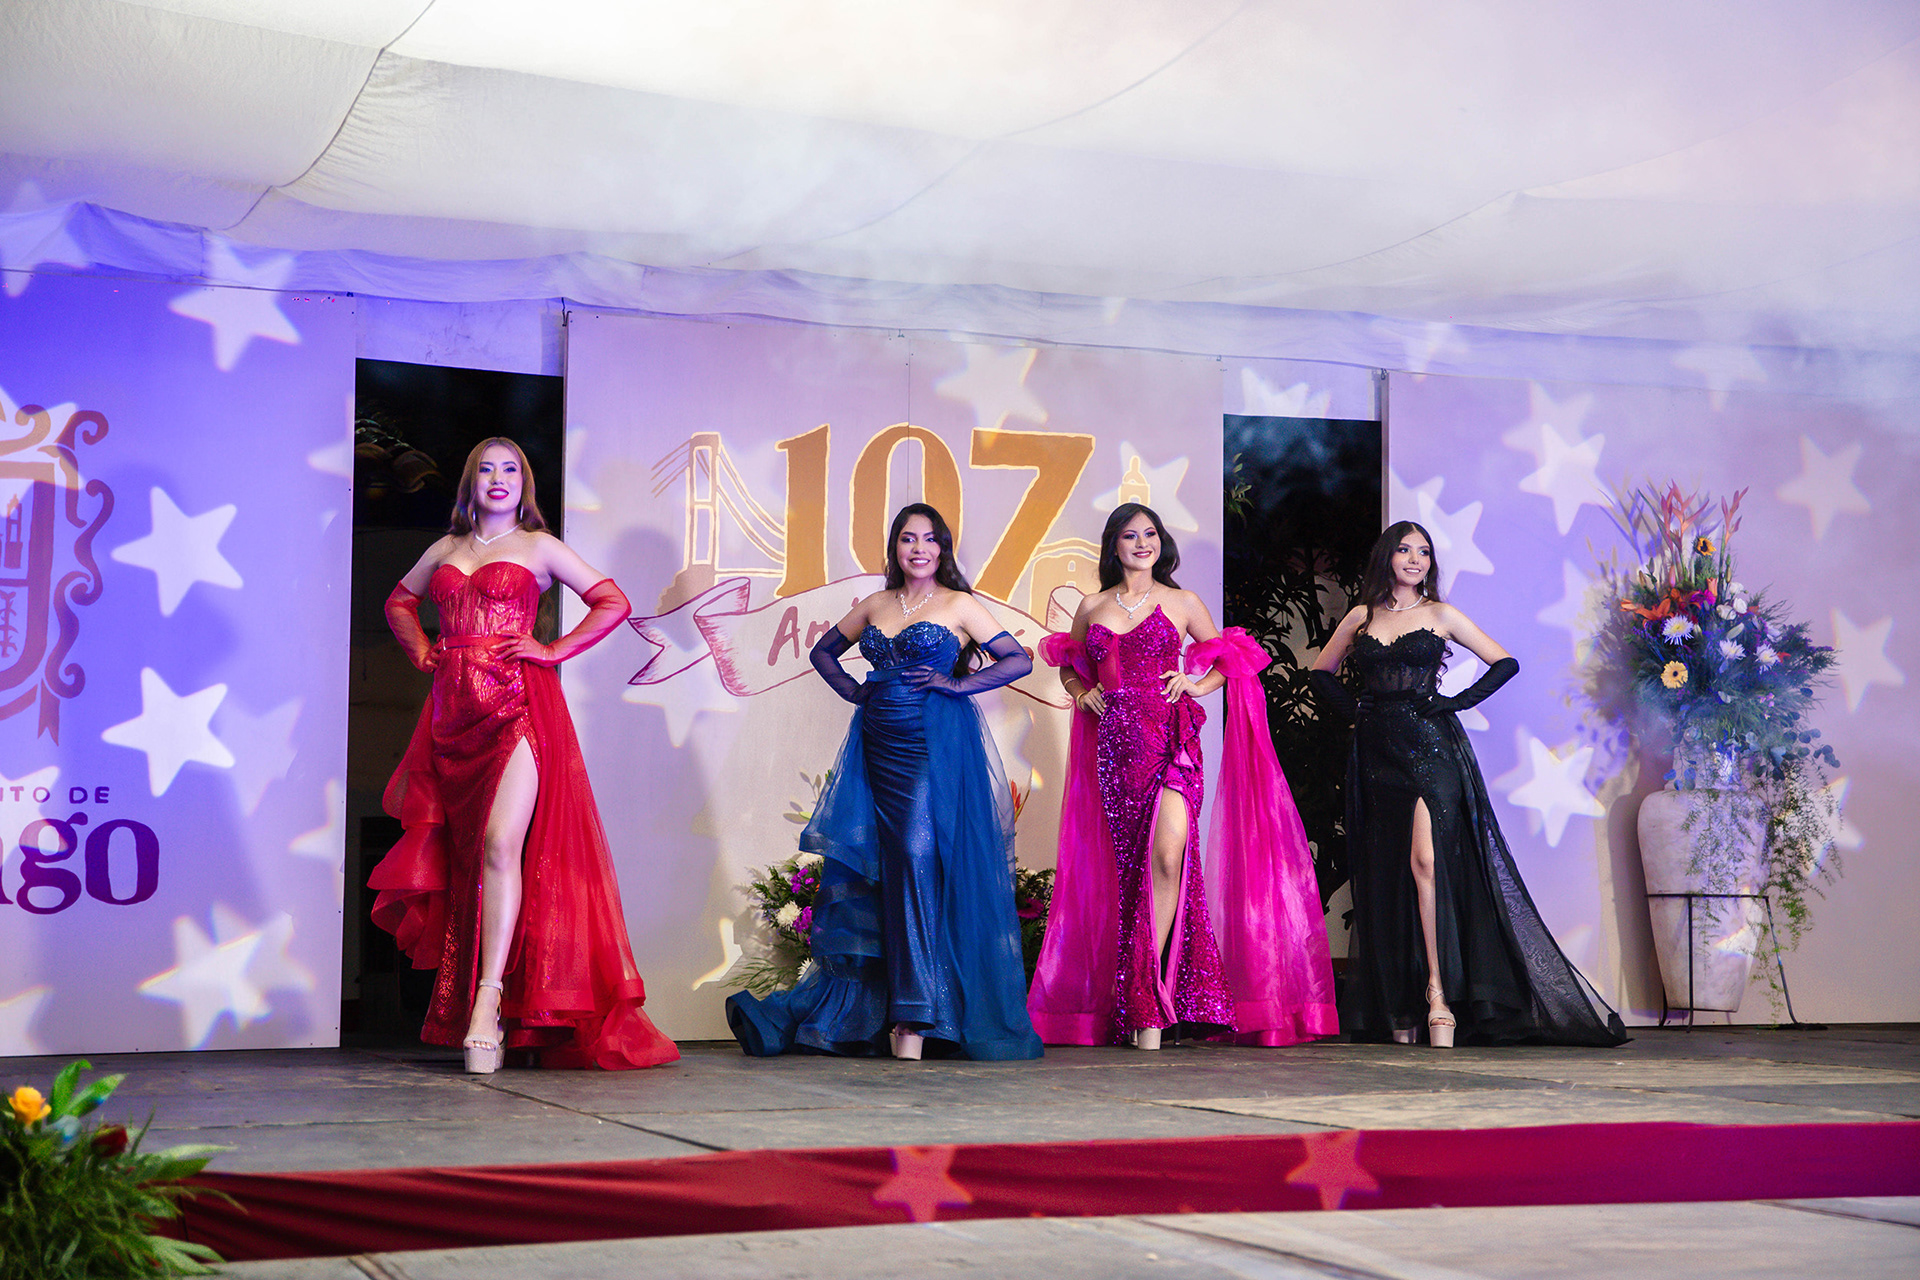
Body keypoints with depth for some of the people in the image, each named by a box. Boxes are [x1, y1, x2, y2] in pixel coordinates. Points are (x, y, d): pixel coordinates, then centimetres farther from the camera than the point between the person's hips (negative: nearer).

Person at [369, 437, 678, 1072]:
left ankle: (489, 998, -25)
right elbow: (399, 601, 36)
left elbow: (614, 602, 5)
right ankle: (475, 1012, 6)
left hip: (517, 704, -4)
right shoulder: (445, 550, 19)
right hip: (453, 707, 5)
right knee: (463, 854, 2)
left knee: (501, 844, -20)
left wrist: (554, 650, -2)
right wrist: (420, 648, 18)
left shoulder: (539, 547, 8)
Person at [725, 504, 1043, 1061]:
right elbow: (824, 651, 28)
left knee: (918, 859, -14)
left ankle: (914, 1018, -12)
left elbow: (1019, 660, -1)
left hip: (935, 746, -5)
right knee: (871, 870, 3)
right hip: (880, 746, 5)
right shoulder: (875, 606, 15)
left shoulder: (959, 605, 2)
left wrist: (958, 684, -9)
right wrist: (854, 692, 12)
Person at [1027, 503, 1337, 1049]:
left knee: (1168, 850, -23)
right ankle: (1147, 1003, 7)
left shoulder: (1183, 603, 9)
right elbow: (1069, 666, 29)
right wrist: (1080, 692, 10)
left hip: (1173, 740, -2)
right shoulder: (1092, 608, 14)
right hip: (1116, 745, 2)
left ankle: (1144, 999, -18)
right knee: (1131, 866, 0)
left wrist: (1198, 683, 1)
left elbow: (1226, 661, 19)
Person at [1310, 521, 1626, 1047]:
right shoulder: (1361, 617, 13)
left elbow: (1505, 663, 8)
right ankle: (1399, 1010, 7)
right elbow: (1322, 673, 23)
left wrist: (1457, 701, -2)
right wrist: (1352, 708, 7)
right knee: (1387, 876, 2)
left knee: (1426, 862, -19)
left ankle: (1439, 996, -19)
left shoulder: (1440, 615, 7)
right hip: (1378, 753, 3)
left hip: (1431, 747, -3)